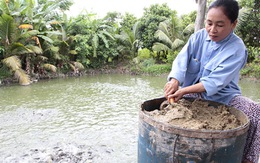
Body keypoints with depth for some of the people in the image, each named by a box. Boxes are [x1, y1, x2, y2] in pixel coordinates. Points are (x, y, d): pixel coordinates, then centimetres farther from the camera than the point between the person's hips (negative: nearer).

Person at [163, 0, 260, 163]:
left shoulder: (237, 48, -16)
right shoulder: (198, 37, -4)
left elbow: (216, 81, -25)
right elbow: (181, 61, -14)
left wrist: (185, 90, -36)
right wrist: (175, 80, -35)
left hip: (223, 96, -2)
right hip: (193, 93, 3)